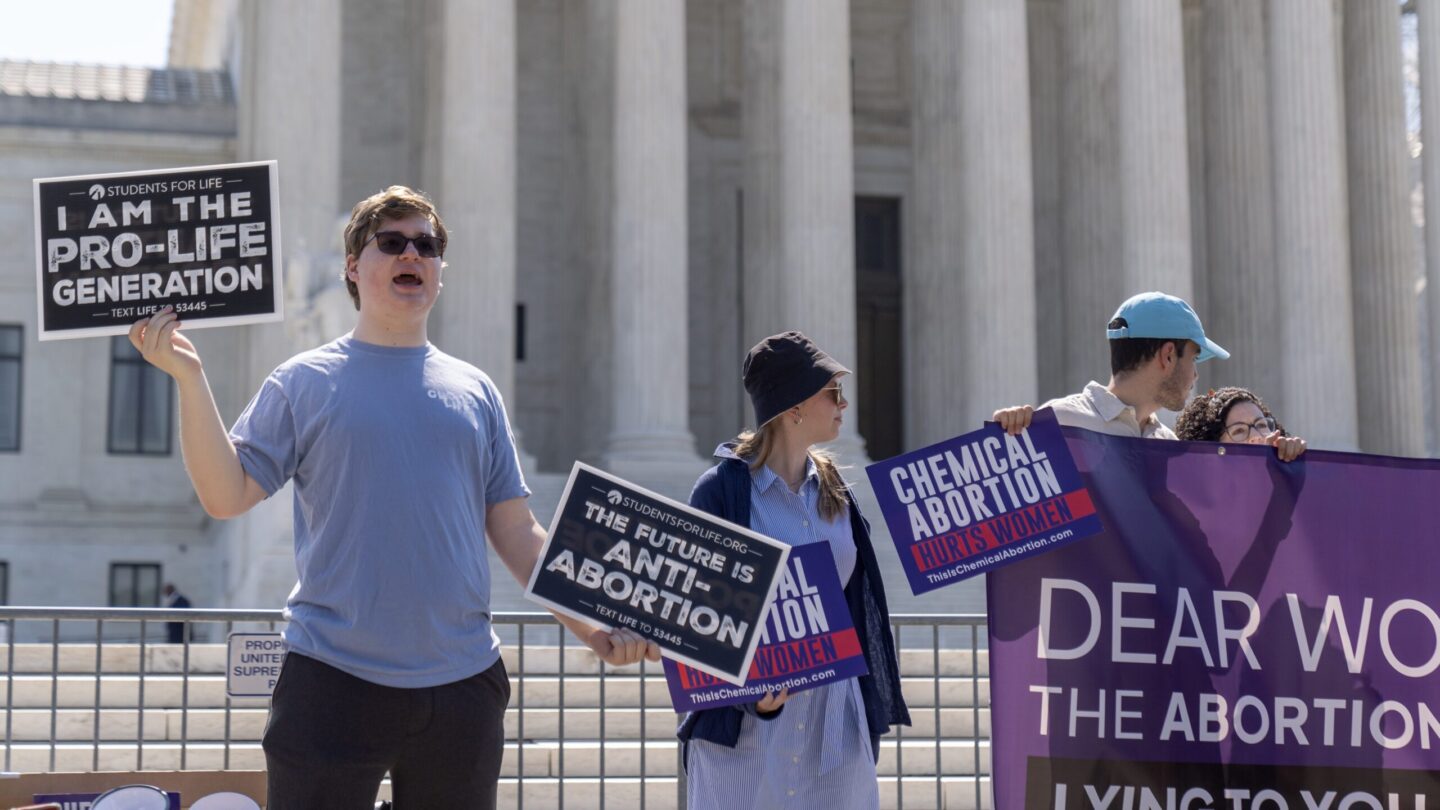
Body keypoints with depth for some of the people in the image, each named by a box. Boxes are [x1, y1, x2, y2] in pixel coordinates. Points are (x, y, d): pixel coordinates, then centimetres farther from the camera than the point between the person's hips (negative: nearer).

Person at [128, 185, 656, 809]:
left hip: (462, 684, 3)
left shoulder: (474, 390, 12)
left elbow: (516, 532, 12)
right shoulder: (303, 382, 4)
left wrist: (592, 626, 3)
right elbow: (225, 496, -4)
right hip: (334, 681, -3)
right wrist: (189, 378, -12)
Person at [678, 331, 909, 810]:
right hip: (745, 719, -5)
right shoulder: (723, 489, -7)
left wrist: (873, 707, 11)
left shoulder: (833, 491, 10)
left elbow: (858, 603, 15)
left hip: (834, 717, 5)